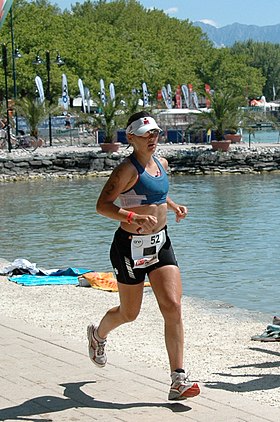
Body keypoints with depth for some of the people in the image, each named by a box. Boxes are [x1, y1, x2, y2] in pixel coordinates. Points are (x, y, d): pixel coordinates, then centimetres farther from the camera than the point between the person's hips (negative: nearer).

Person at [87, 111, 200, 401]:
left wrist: (175, 207, 11)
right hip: (131, 246, -6)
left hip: (160, 244, 6)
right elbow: (102, 206, -23)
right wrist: (135, 218, -34)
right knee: (129, 313, 12)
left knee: (173, 307, -8)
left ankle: (178, 381, -8)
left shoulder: (161, 164, 8)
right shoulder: (128, 170, -16)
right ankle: (98, 334, 47)